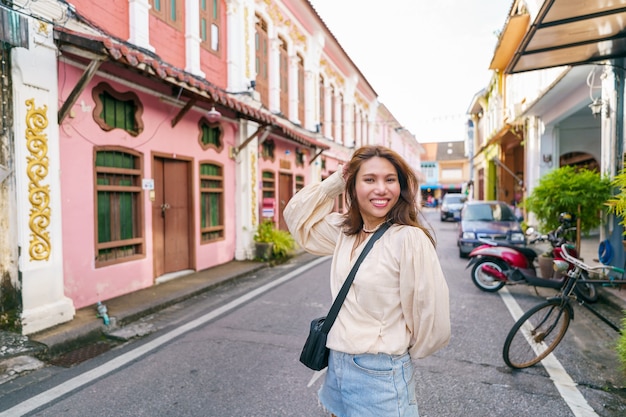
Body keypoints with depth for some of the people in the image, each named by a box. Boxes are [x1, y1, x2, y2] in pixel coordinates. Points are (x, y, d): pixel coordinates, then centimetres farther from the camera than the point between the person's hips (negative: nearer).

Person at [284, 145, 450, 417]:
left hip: (379, 375, -6)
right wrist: (335, 182, -4)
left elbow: (432, 318, -17)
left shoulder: (409, 238, -21)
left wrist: (405, 353, 1)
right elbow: (297, 217, 8)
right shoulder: (345, 231, -1)